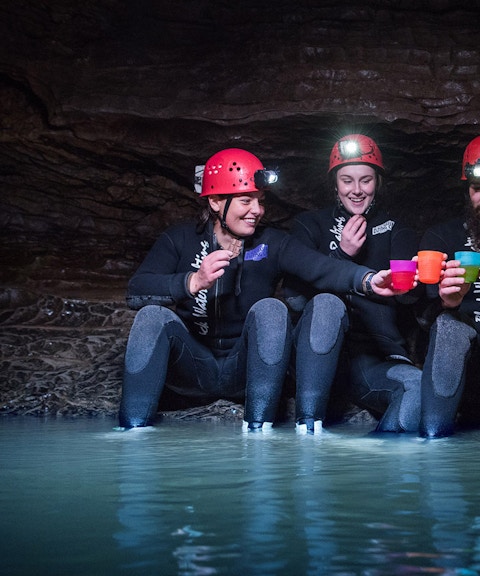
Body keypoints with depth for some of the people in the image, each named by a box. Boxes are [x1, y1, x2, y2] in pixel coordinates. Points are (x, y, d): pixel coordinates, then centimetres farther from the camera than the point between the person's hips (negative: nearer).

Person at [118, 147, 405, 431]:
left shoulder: (272, 243, 0)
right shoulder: (180, 240, -1)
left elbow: (320, 267, -20)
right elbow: (136, 292, -16)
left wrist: (368, 279, -41)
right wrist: (193, 282, -33)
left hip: (247, 369, 0)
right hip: (194, 368, 0)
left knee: (270, 309, -25)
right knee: (153, 315, -23)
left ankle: (258, 429, -29)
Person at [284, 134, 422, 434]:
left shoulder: (396, 232, 15)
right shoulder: (310, 225, 13)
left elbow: (406, 297, -1)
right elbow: (296, 299, -1)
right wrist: (342, 255, -8)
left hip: (374, 361, 0)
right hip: (315, 357, 0)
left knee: (418, 385, -32)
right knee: (327, 303, -34)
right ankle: (308, 427, -31)